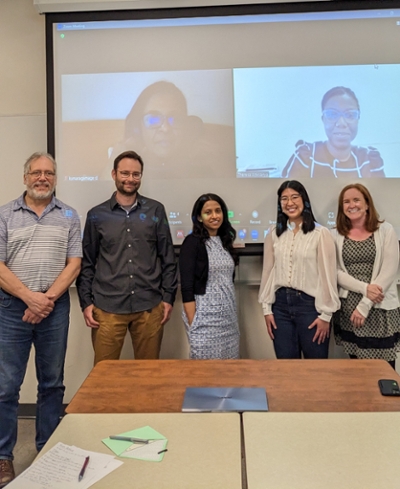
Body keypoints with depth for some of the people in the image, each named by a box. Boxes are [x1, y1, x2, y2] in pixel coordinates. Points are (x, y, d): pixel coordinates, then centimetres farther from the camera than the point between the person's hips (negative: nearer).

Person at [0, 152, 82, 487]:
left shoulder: (69, 216, 6)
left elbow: (74, 264, -1)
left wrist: (47, 299, -11)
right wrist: (29, 296, -13)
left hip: (55, 307, 1)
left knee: (52, 382, 10)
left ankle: (49, 450, 25)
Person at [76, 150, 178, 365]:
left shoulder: (156, 211, 4)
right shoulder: (97, 215, 5)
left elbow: (168, 258, 5)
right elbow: (86, 263, 7)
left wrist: (168, 296, 1)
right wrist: (86, 302, 1)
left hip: (149, 307, 1)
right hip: (107, 308, 0)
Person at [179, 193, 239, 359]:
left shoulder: (225, 241, 9)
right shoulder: (192, 242, -10)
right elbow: (186, 287, -14)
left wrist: (231, 313, 14)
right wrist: (193, 324, -16)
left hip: (229, 316, 6)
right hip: (205, 316, -6)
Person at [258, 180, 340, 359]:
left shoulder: (320, 233, -6)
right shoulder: (273, 233, 6)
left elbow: (328, 275, -6)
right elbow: (268, 271, 8)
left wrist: (325, 314, -7)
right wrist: (267, 308, 6)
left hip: (310, 304, -3)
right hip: (280, 304, 4)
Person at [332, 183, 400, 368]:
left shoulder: (385, 230, 1)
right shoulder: (337, 235, 7)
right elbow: (336, 272, -1)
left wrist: (364, 305, -13)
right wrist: (364, 288, -17)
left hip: (380, 310, -2)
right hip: (348, 310, 2)